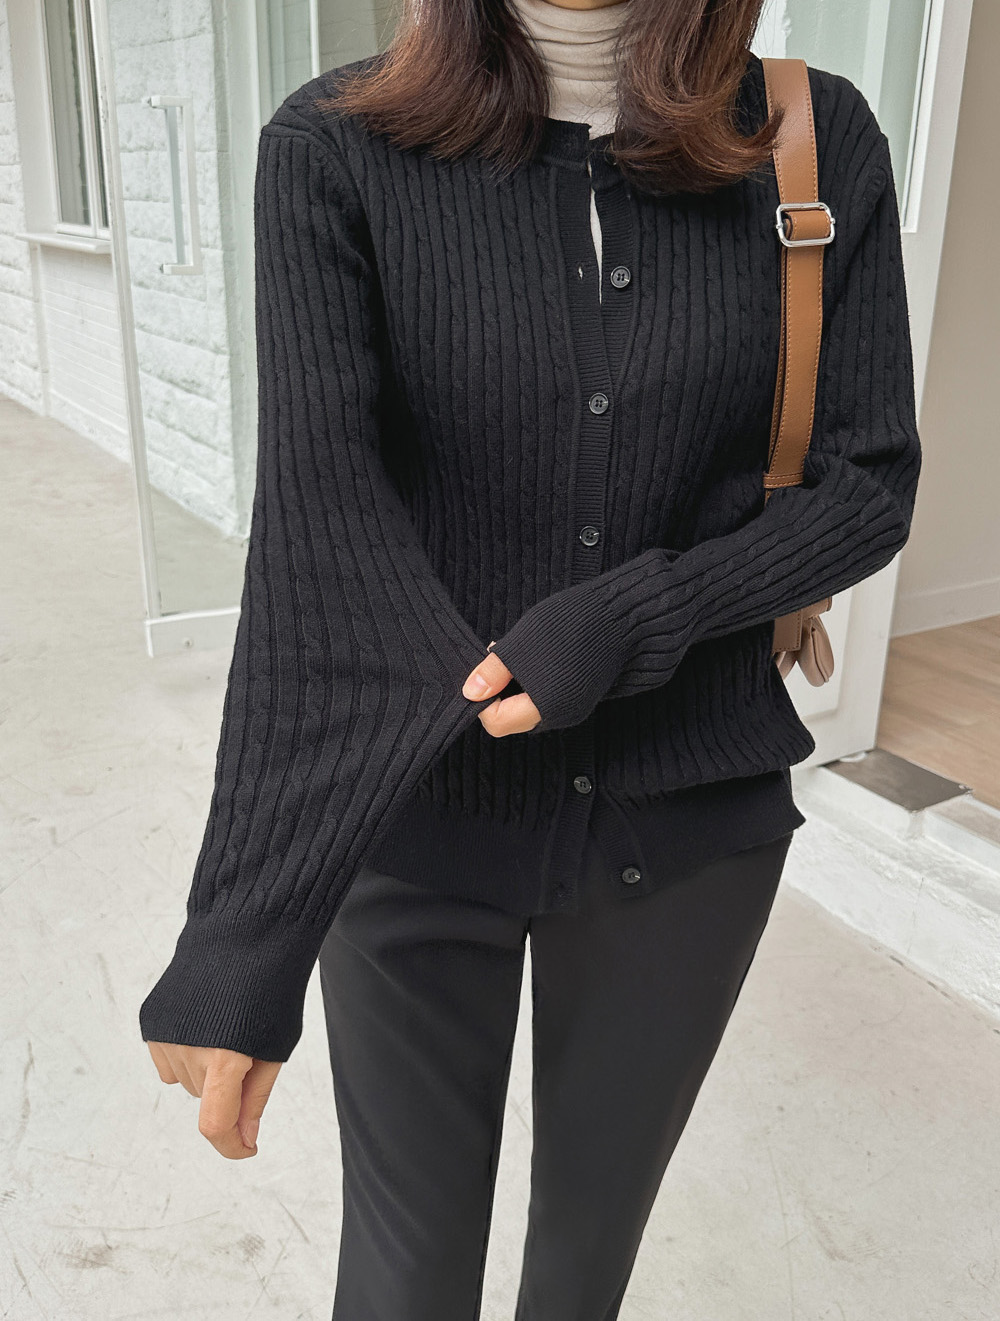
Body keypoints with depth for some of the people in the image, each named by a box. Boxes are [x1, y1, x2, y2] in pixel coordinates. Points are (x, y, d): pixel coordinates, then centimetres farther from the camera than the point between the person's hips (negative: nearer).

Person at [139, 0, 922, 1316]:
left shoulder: (820, 144, -3)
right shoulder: (338, 150, -9)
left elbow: (870, 484, -1)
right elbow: (315, 530, -20)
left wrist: (635, 616, -19)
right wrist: (242, 940, -26)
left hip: (692, 821, 2)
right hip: (417, 824, -1)